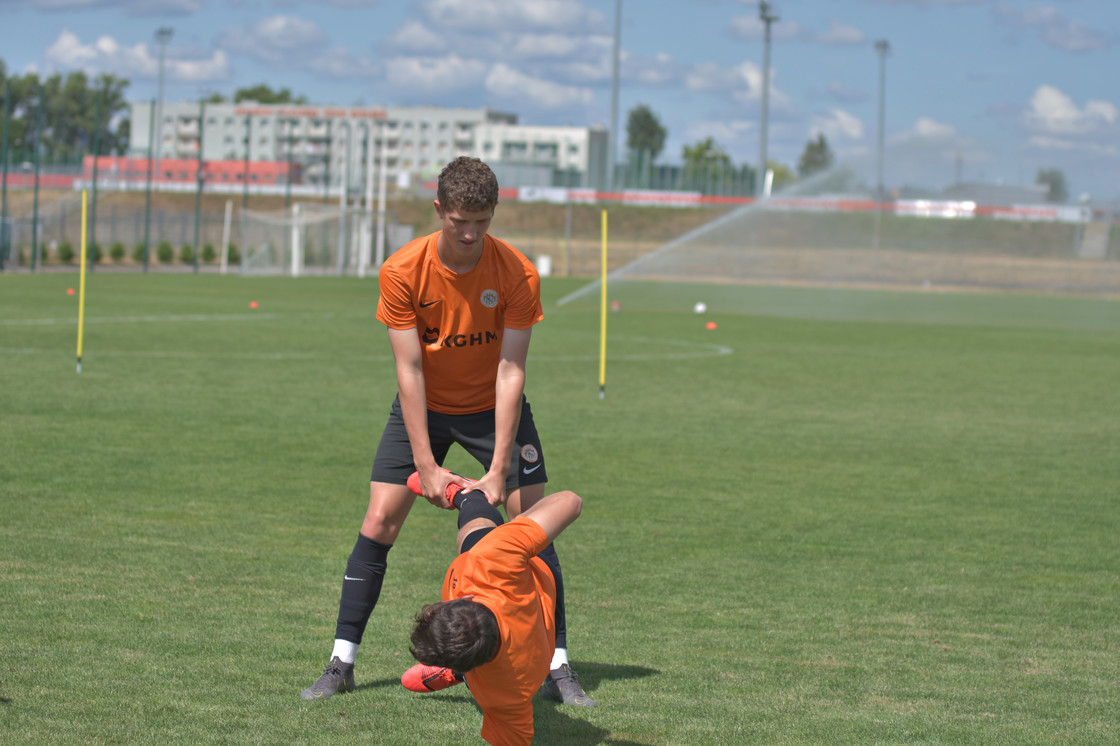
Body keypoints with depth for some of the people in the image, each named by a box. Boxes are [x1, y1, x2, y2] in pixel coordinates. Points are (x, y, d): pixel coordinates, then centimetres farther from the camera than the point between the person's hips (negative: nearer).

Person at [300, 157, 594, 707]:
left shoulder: (517, 274, -22)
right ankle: (341, 665, 0)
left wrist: (498, 470, -26)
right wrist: (427, 466, -23)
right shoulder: (402, 271, -21)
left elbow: (510, 372, -22)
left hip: (493, 408, 0)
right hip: (423, 408, 0)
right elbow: (409, 370, -20)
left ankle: (556, 666, -1)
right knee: (378, 523, -8)